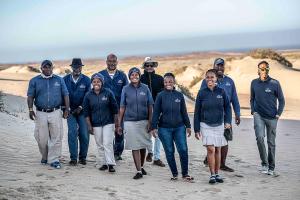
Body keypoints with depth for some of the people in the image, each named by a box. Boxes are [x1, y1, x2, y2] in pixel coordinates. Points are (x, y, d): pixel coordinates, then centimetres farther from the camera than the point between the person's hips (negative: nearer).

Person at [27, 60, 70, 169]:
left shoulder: (59, 80, 10)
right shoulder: (34, 81, 8)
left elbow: (65, 95, 8)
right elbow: (30, 96, 4)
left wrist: (67, 108, -1)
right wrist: (30, 109, -7)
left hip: (55, 113, 0)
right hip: (41, 113, 0)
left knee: (56, 138, -2)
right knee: (42, 138, 6)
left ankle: (54, 160, 5)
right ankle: (44, 157, 26)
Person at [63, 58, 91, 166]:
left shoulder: (86, 80, 1)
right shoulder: (65, 79, 3)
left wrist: (80, 107, -10)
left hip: (82, 111, 0)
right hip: (70, 111, 0)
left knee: (84, 135, 0)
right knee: (72, 133, -8)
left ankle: (83, 157, 14)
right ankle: (73, 158, -2)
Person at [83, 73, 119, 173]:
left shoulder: (108, 93, -3)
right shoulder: (88, 95, 1)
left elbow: (115, 108, 2)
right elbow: (86, 112, 5)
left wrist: (116, 122, 1)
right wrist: (89, 126, 1)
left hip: (108, 123, -2)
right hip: (96, 124, 3)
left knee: (107, 143, -9)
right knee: (100, 145, 8)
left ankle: (110, 164, -6)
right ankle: (105, 163, 18)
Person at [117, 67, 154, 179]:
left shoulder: (145, 88, 3)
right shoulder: (126, 89, 3)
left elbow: (150, 106, 3)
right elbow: (122, 107, 5)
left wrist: (150, 122, -3)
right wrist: (119, 124, 4)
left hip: (144, 121, 1)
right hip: (130, 122, -1)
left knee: (143, 146, 11)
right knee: (135, 147, -3)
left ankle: (141, 166, 31)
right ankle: (138, 171, 1)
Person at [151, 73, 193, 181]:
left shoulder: (179, 95, 4)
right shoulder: (161, 96, -1)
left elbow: (184, 112, 10)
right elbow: (156, 112, 0)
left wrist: (188, 126, 11)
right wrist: (153, 127, -5)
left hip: (179, 127, 1)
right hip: (164, 129, -1)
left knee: (183, 150, -5)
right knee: (169, 152, 5)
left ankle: (185, 173, 9)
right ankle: (174, 174, 19)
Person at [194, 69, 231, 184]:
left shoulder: (221, 92, -1)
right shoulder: (202, 93, -2)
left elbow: (227, 107, 7)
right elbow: (197, 112, 2)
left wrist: (227, 121, -7)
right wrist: (196, 129, 0)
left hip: (219, 125, 2)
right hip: (206, 125, -1)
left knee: (218, 150, 8)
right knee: (210, 149, -10)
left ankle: (217, 174, 20)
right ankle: (212, 175, -1)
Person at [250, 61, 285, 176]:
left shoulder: (275, 83, -5)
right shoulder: (254, 83, 4)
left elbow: (281, 100, 3)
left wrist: (278, 114, -5)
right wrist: (253, 111, 4)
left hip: (272, 117, -1)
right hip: (258, 116, 1)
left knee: (271, 143, 7)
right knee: (259, 137, -20)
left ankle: (271, 167, 20)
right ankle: (264, 163, -6)